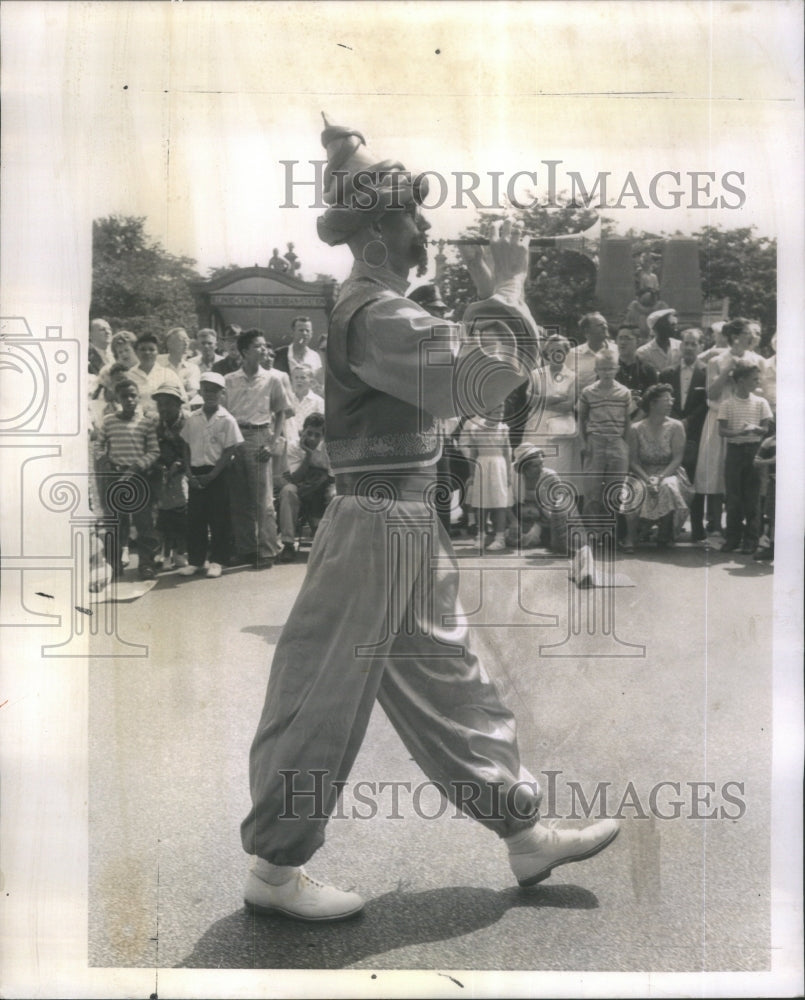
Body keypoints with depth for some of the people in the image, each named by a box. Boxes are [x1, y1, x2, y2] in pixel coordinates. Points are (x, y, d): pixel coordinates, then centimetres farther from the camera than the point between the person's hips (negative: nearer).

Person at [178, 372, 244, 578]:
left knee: (219, 518, 1)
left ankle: (218, 560, 10)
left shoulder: (227, 420, -5)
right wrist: (190, 473, -4)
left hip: (218, 474, -3)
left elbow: (229, 451, -7)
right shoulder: (192, 419, 6)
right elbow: (187, 447, 9)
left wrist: (212, 475, -13)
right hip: (196, 474, 3)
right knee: (194, 517, 6)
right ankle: (195, 560, 14)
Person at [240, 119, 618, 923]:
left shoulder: (377, 307, 14)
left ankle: (526, 837, 28)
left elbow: (442, 384, 21)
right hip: (375, 530, -10)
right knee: (327, 702, 2)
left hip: (404, 528, 10)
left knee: (448, 688, 15)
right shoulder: (373, 315, -17)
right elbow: (473, 380, -24)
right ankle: (274, 871, 18)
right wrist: (506, 291, -11)